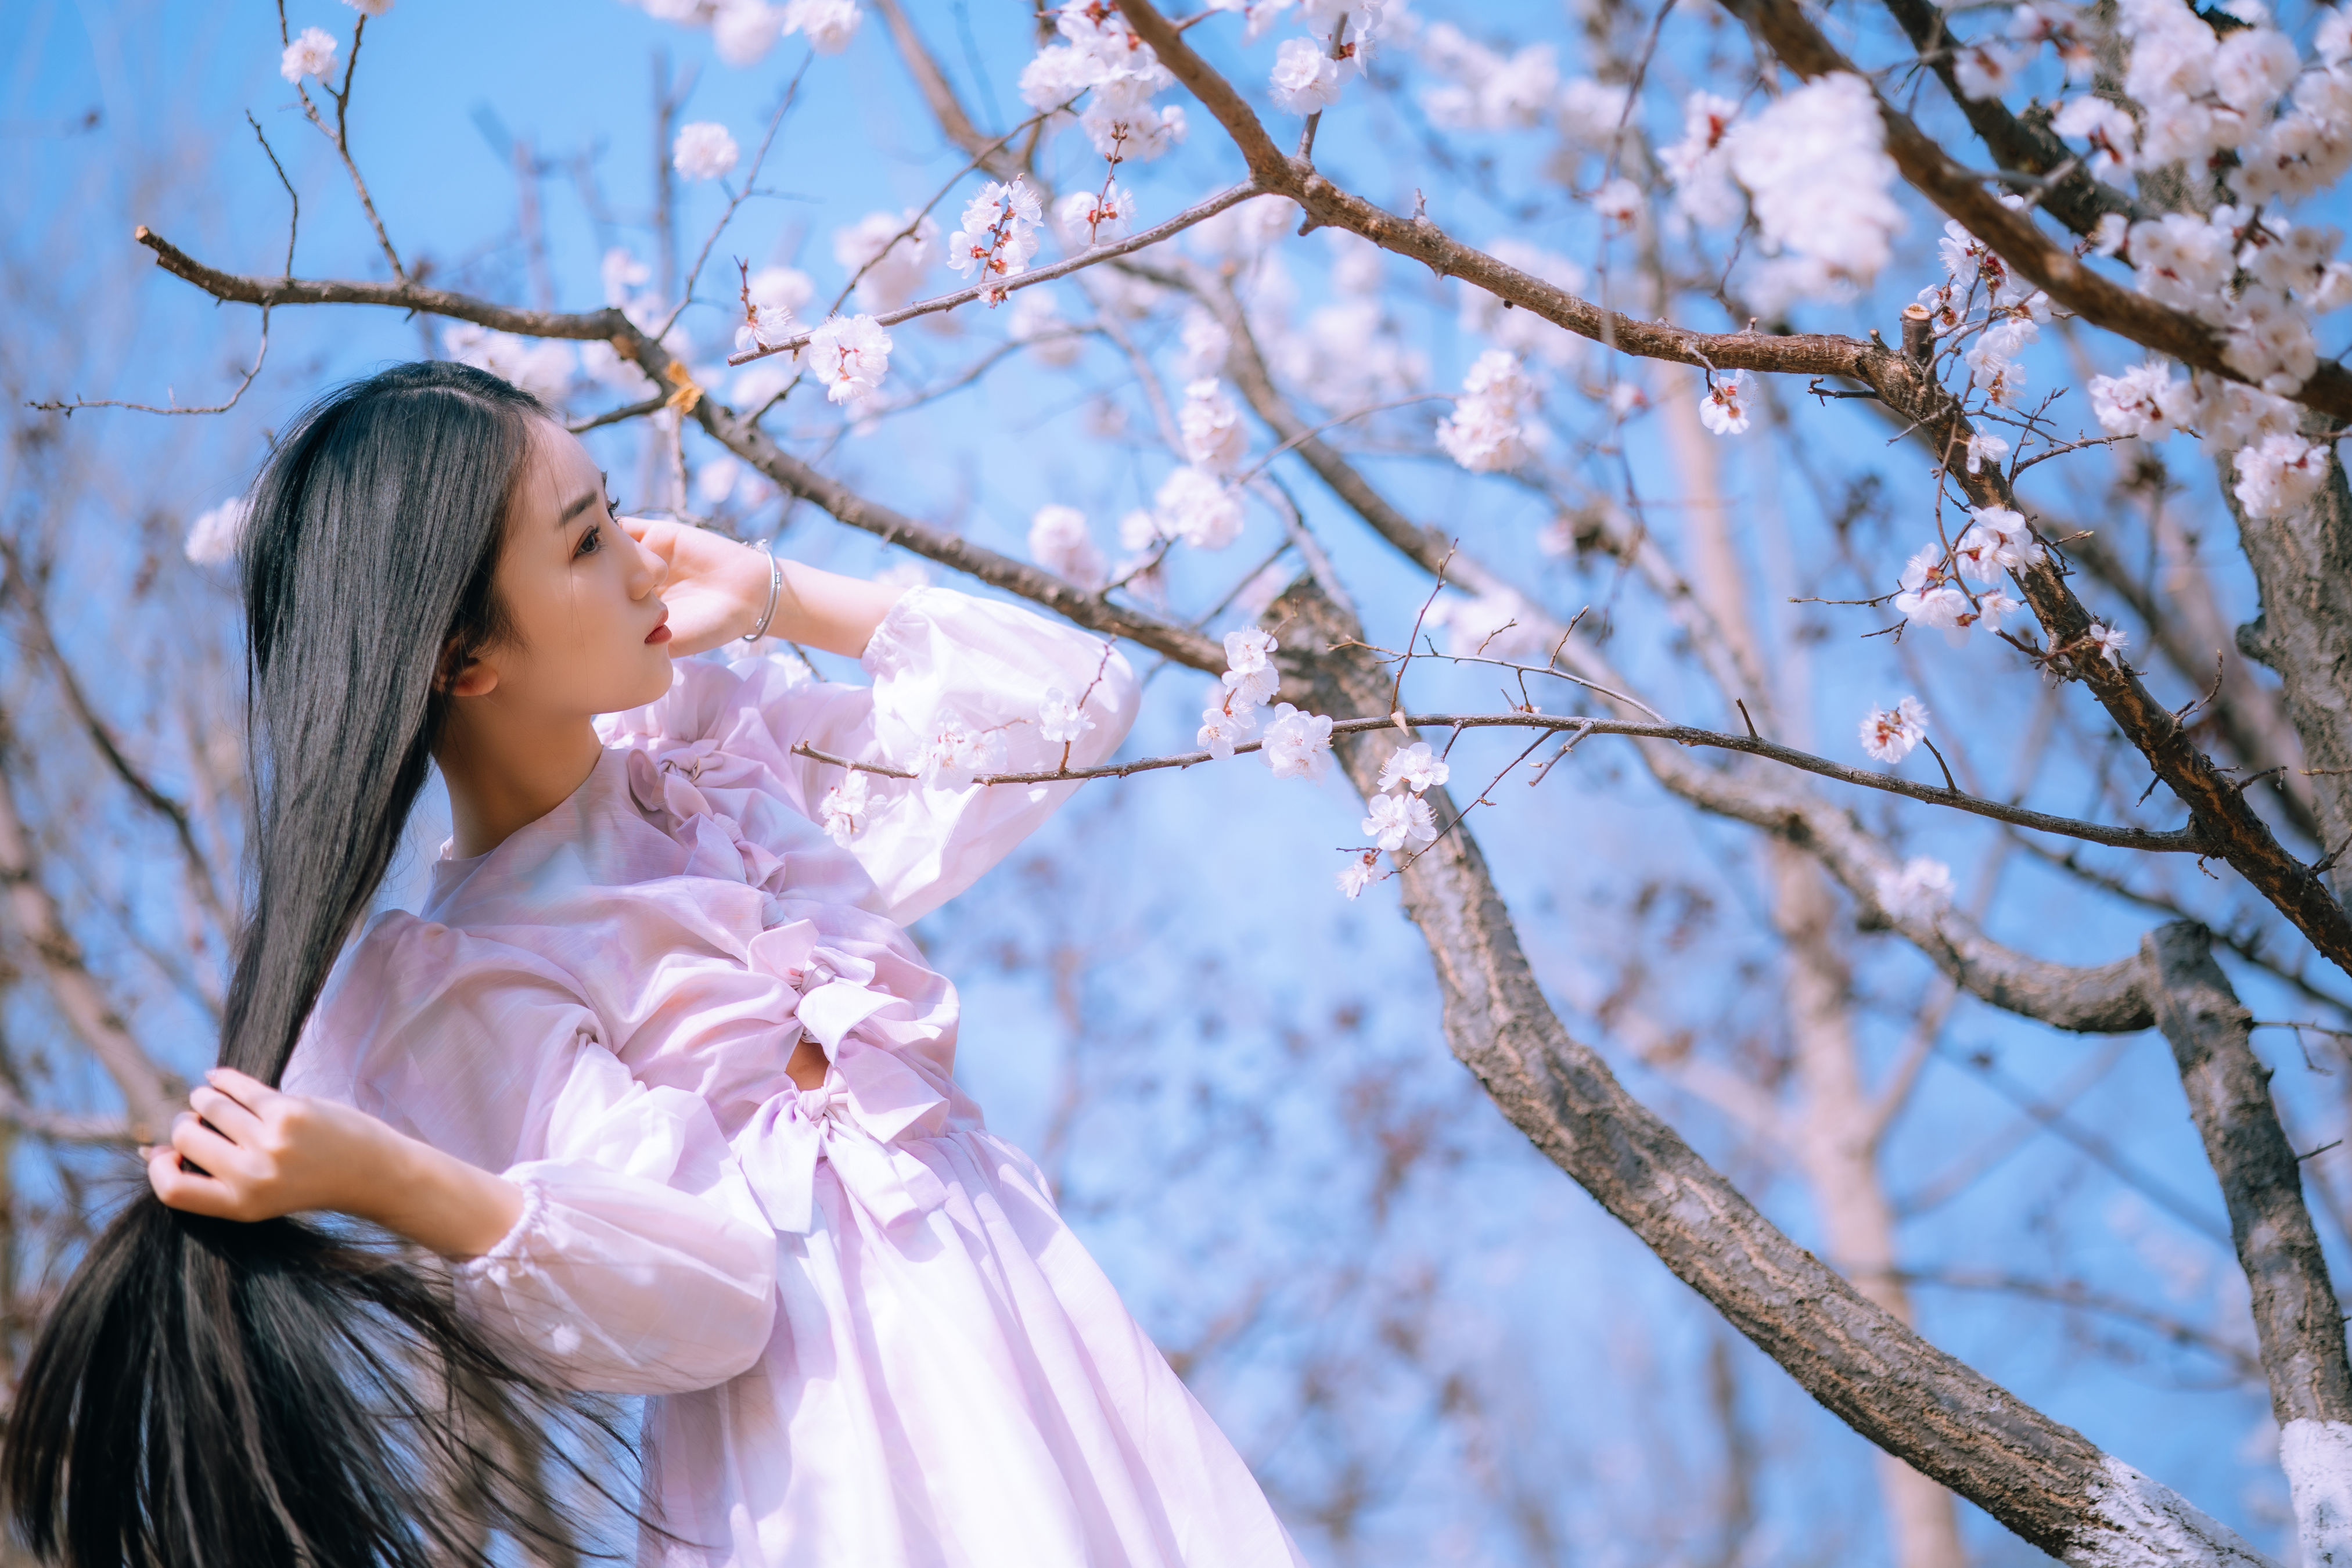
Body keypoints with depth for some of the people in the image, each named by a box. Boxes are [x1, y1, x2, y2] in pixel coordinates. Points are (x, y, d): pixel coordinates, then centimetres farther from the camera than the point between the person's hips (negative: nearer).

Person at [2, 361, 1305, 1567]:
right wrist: (381, 1180, -31)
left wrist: (775, 594, 5)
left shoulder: (708, 735, 6)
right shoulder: (460, 982, -12)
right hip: (833, 1429, -6)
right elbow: (706, 1291, -19)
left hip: (1032, 1303, 7)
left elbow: (1069, 701, 10)